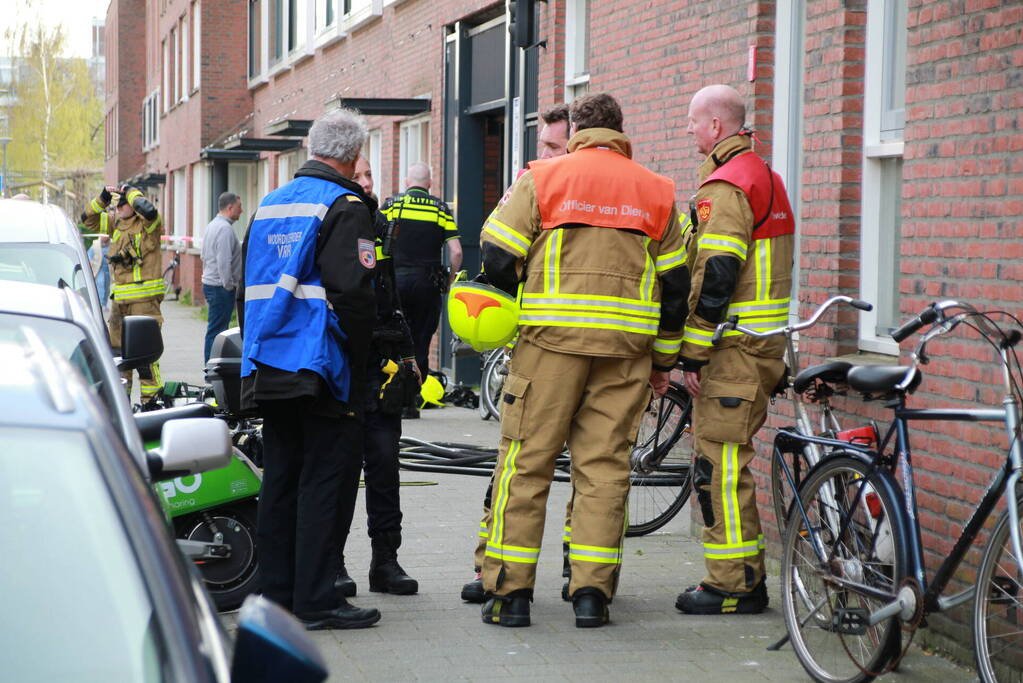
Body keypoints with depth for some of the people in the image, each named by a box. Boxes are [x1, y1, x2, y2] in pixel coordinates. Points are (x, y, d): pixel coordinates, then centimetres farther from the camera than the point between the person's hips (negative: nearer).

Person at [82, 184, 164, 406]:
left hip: (144, 298, -8)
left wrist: (132, 192, -14)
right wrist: (102, 198, 9)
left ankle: (151, 398, -9)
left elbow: (149, 211, -30)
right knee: (116, 346, 12)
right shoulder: (116, 223, 16)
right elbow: (89, 219, 24)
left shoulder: (147, 222, -7)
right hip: (120, 299, 8)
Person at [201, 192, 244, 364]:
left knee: (214, 330, 13)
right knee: (216, 331, -8)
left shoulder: (212, 225, 17)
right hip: (220, 287, -10)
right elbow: (224, 262, -23)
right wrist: (229, 285, -14)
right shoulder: (225, 228, -16)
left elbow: (204, 256, 25)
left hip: (209, 283, 10)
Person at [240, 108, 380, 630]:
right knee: (322, 481, -4)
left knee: (279, 478, 12)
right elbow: (353, 292, -18)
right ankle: (315, 601, -3)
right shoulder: (346, 207, -9)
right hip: (321, 367, -8)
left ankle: (276, 593, 16)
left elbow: (248, 286, 20)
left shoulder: (269, 204, 16)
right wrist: (360, 353, -5)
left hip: (268, 366, 8)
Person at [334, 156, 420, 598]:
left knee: (384, 462, 6)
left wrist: (406, 355, 19)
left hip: (380, 363, 6)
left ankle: (385, 560, 12)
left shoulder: (382, 229, 15)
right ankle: (331, 562, 6)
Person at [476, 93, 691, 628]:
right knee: (605, 464, 6)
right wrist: (663, 361, 21)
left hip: (553, 335, -2)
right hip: (628, 344, 2)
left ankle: (509, 590, 2)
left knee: (526, 461, 2)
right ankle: (592, 592, 3)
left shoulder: (542, 178, 3)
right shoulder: (656, 192, 12)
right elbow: (675, 283, 13)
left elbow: (497, 258, -2)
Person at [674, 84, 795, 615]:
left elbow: (715, 277, -20)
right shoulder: (763, 176, 19)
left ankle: (734, 586, -4)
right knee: (729, 460, 14)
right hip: (763, 345, 10)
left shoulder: (726, 187, -15)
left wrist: (693, 355, -17)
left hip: (733, 347, -10)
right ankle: (745, 576, 19)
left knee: (719, 462, -6)